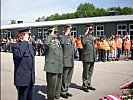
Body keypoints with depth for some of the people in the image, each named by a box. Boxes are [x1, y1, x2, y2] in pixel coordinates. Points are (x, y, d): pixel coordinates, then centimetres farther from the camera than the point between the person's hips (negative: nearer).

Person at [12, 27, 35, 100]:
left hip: (31, 78, 8)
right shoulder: (16, 45, -12)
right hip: (22, 77, -8)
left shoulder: (29, 45, 13)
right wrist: (24, 42, -24)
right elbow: (18, 55, -36)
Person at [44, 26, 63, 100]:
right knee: (52, 86, -1)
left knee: (58, 85, 17)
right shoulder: (49, 41, -8)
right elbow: (46, 44, -34)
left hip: (59, 68, 8)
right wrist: (51, 35, -23)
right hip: (51, 68, -8)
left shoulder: (58, 41, 17)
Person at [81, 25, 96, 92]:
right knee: (86, 72, 1)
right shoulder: (85, 37, -10)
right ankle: (84, 85, 11)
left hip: (92, 58, 8)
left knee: (90, 72, 15)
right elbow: (83, 42, -35)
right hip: (86, 58, -8)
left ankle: (89, 84, 27)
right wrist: (86, 33, -29)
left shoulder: (92, 36, 15)